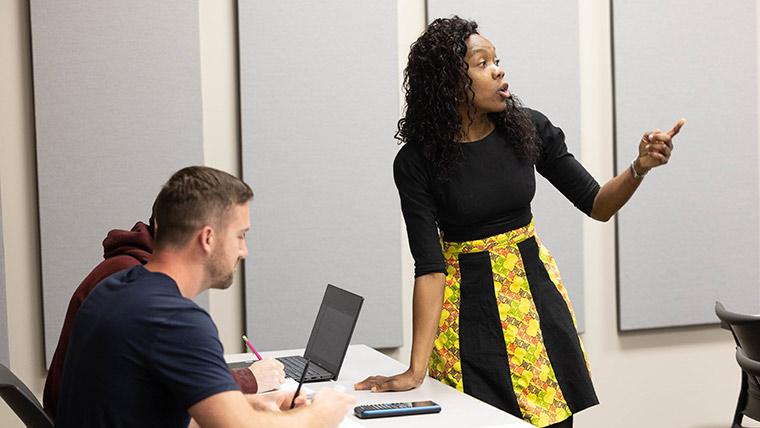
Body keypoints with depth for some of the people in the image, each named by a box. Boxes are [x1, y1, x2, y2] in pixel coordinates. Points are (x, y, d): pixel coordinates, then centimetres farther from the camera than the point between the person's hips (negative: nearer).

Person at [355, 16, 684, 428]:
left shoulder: (529, 129, -6)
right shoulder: (416, 161, -14)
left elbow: (597, 205, -2)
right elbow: (429, 267, -17)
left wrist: (639, 167, -22)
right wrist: (416, 370, -22)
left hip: (534, 290, 3)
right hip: (467, 308, -3)